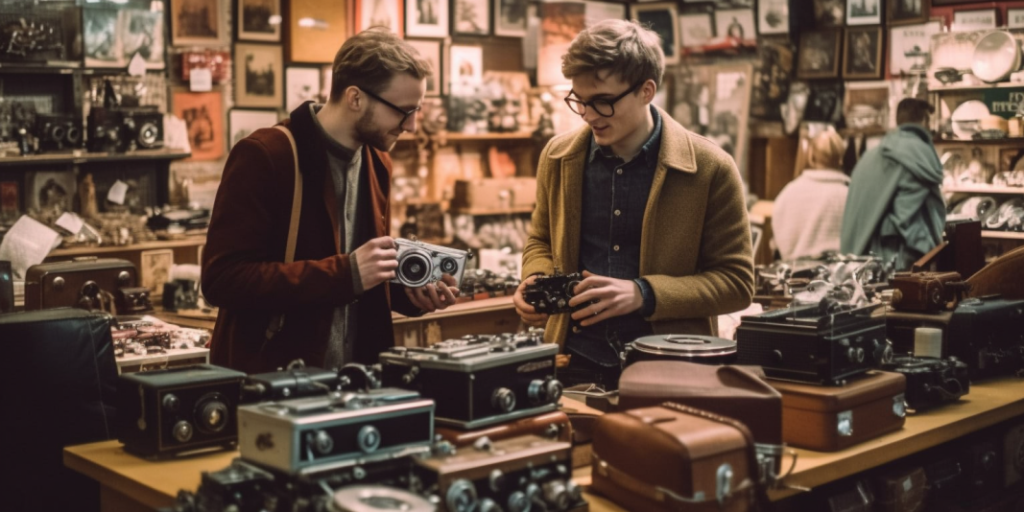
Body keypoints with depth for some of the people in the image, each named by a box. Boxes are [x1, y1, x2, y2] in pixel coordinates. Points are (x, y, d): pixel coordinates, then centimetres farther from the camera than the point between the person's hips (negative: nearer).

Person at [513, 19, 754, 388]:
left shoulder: (709, 169, -6)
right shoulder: (559, 157, 5)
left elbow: (736, 282, -3)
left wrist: (644, 294, -16)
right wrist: (536, 281, -2)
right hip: (575, 365, 2)